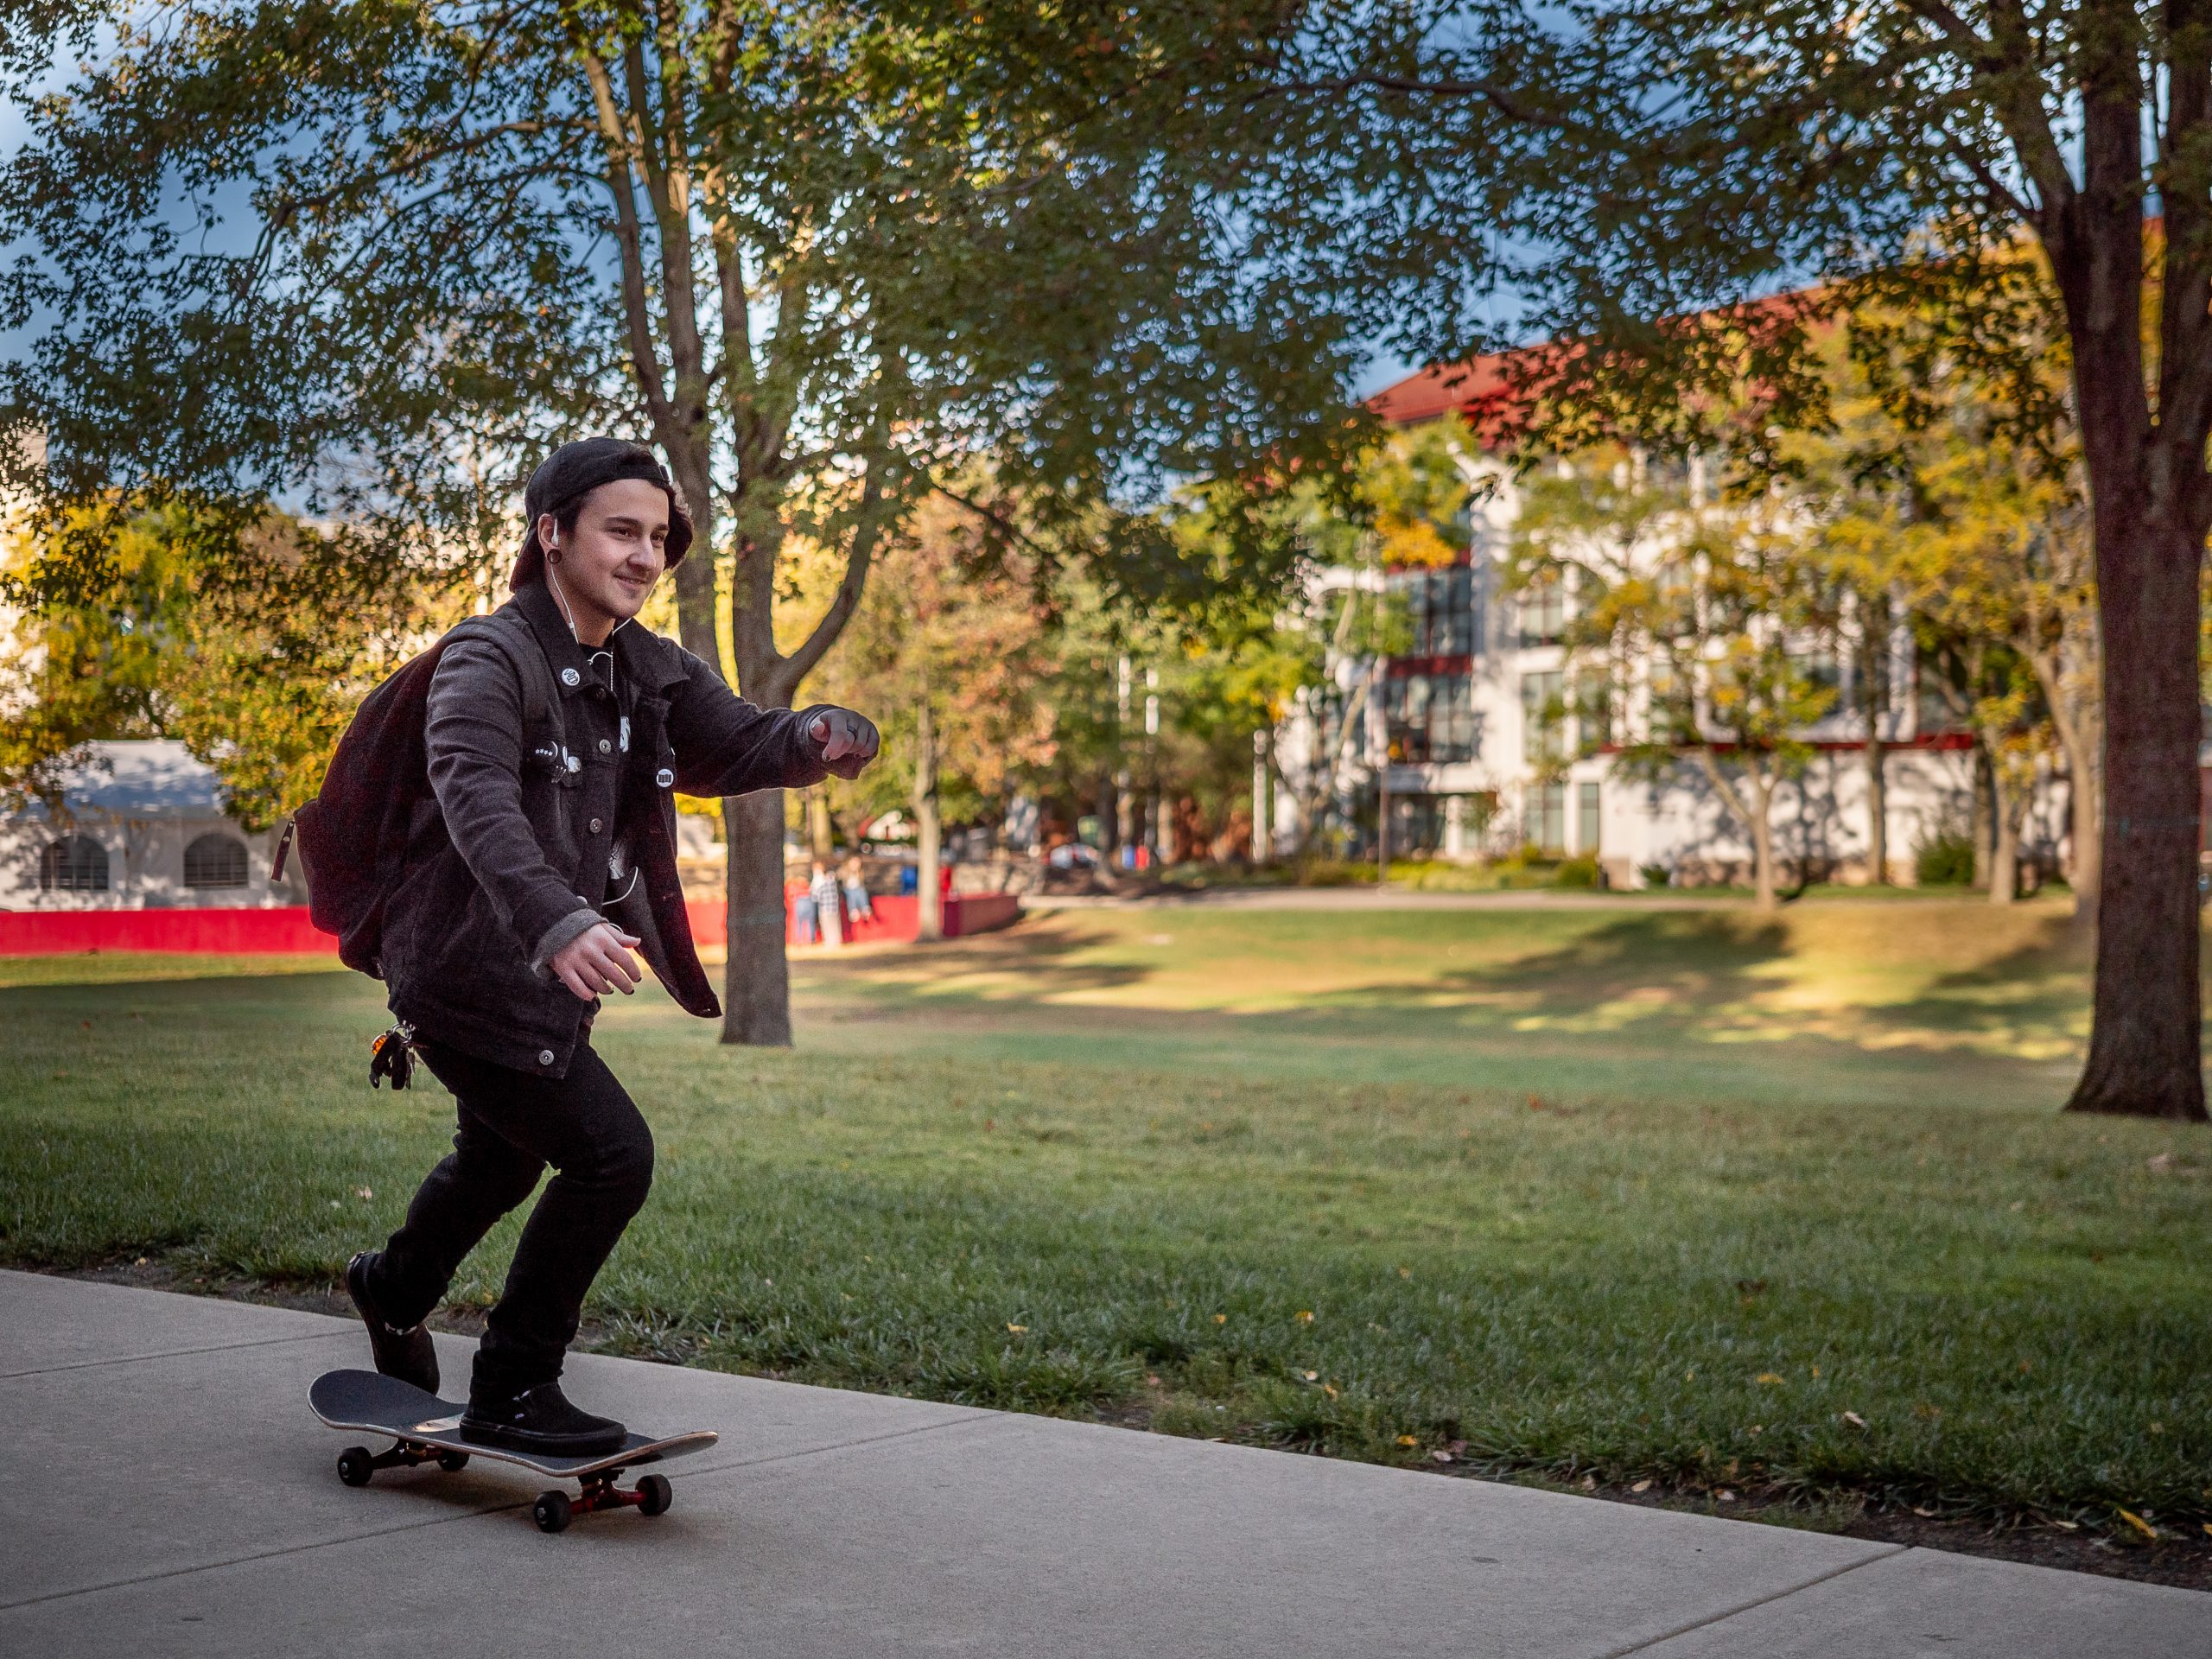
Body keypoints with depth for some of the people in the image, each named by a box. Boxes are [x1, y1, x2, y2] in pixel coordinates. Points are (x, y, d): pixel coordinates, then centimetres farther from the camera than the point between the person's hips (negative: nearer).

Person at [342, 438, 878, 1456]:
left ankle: (395, 1288, 60)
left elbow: (742, 745, -3)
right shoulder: (485, 666, -20)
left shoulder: (649, 674, 5)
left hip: (547, 974, 9)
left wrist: (820, 739, -28)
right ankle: (510, 1392, -1)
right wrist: (559, 924, -55)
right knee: (609, 1153, -17)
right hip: (470, 971, -9)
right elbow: (482, 808, -37)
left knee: (506, 1159, 29)